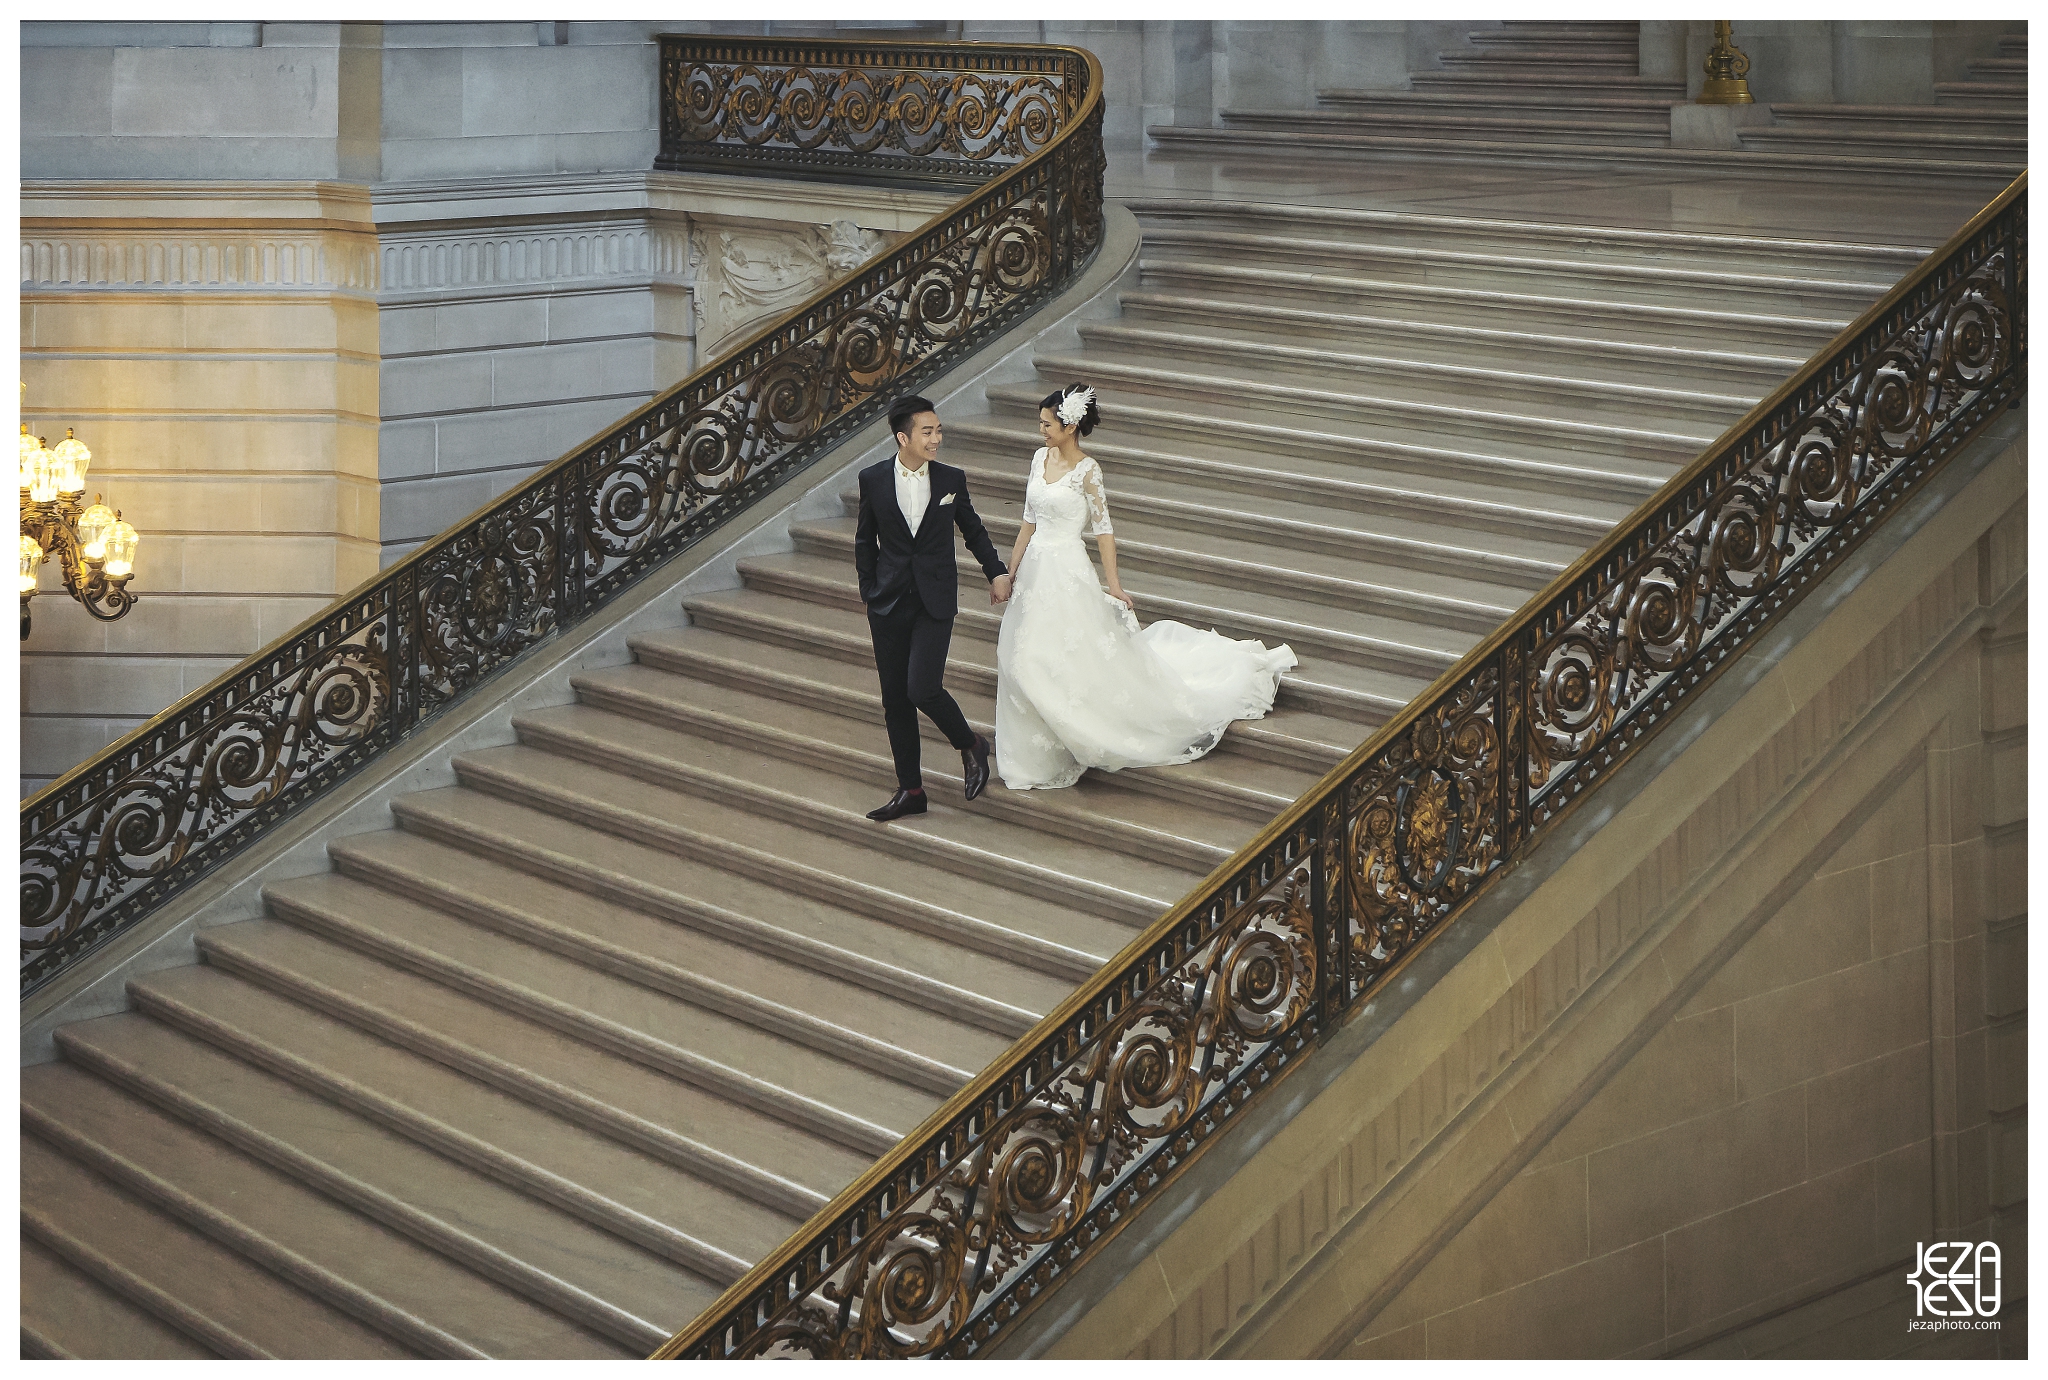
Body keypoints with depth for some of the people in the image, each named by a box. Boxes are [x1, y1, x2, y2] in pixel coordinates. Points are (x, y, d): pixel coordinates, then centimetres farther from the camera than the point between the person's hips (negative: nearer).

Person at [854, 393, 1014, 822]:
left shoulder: (951, 480, 0)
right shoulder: (873, 480, -1)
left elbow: (973, 530, 15)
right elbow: (864, 541, 9)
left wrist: (997, 572, 15)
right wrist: (870, 591, 6)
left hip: (935, 603, -2)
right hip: (888, 605, 2)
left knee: (922, 689, -16)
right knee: (895, 698, 5)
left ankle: (970, 745, 12)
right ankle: (910, 790, 15)